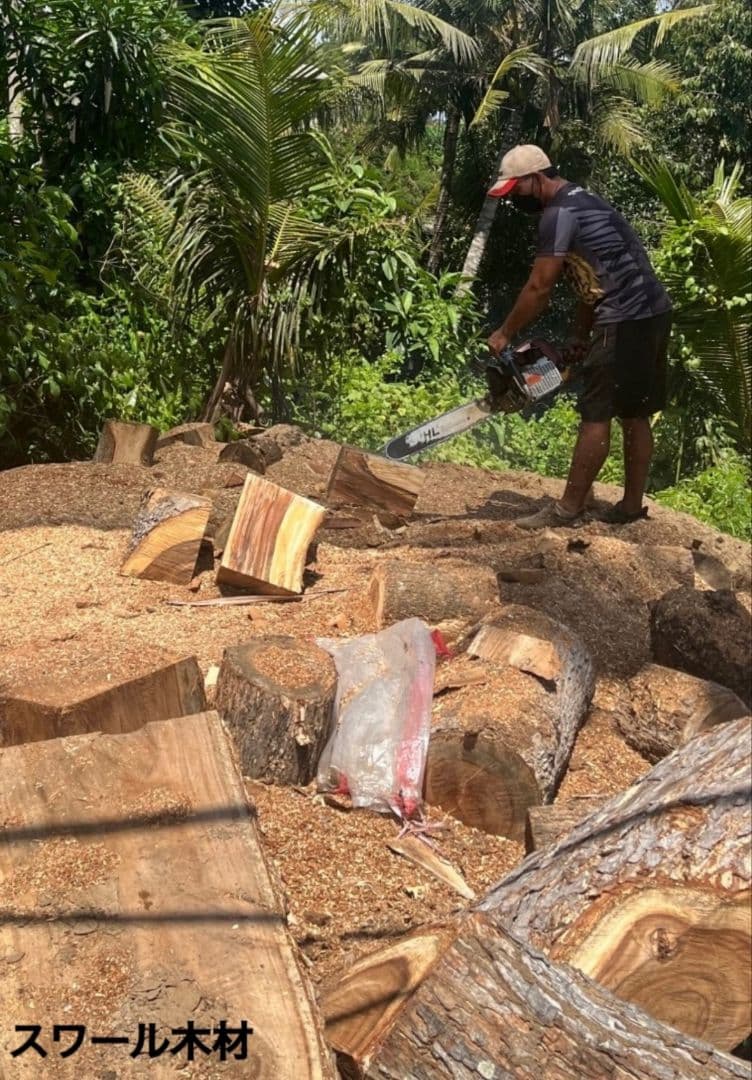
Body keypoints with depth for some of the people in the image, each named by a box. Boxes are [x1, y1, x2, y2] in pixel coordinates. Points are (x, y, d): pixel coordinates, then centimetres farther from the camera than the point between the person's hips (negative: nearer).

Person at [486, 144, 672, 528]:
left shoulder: (559, 213, -12)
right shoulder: (579, 202, 19)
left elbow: (539, 288, -13)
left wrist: (504, 334, -3)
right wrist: (579, 337, 16)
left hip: (627, 322, -10)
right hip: (651, 315, 10)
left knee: (596, 415, -5)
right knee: (634, 414, 13)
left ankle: (568, 509, 1)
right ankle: (632, 505, 20)